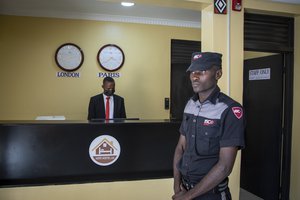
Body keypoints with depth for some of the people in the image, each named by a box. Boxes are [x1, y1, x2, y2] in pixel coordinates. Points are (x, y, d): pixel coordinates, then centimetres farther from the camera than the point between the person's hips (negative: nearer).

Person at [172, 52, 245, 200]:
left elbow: (225, 166, -21)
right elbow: (181, 147, 6)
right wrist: (177, 185, -4)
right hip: (185, 188, 6)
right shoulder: (190, 104, 1)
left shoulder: (230, 110, -19)